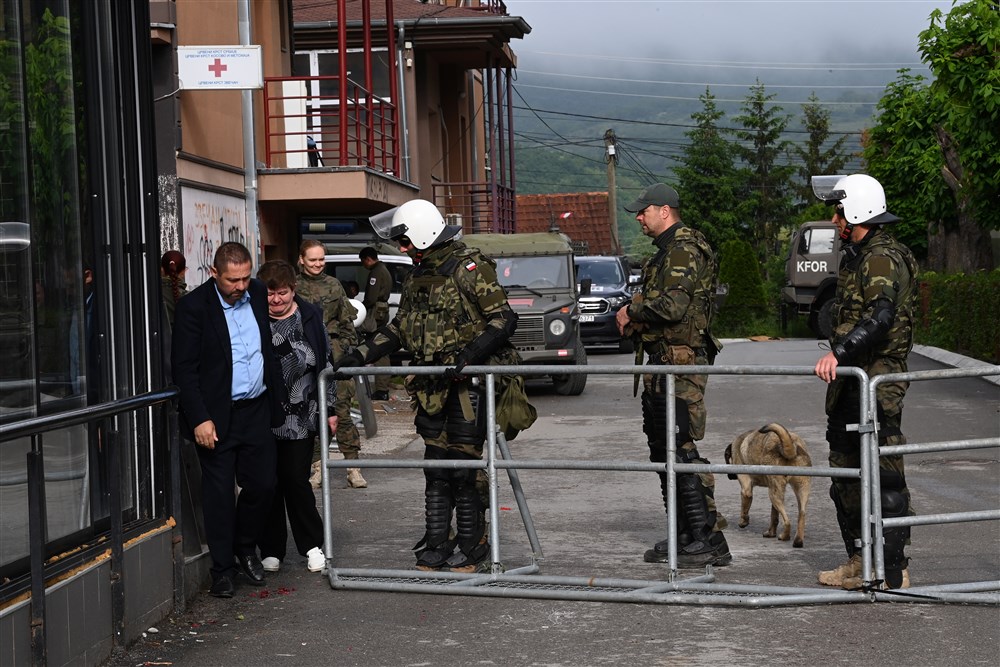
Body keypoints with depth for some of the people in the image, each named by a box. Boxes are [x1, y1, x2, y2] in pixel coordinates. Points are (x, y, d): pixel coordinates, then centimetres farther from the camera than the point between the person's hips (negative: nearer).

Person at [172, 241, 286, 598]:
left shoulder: (259, 294, 4)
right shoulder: (193, 306, -11)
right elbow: (184, 368, -11)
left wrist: (278, 397, 14)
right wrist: (199, 419, -16)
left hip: (257, 410, 5)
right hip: (217, 415, -5)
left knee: (262, 484, 7)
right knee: (219, 493, 2)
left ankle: (245, 548, 31)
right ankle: (222, 569, 15)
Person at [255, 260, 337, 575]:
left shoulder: (310, 317, 4)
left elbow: (325, 364, 10)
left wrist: (329, 409, 8)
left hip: (300, 416, 0)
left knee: (296, 479, -3)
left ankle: (312, 545, 12)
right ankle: (271, 550, 17)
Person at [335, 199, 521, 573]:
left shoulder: (469, 268, -11)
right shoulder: (417, 276, 13)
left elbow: (504, 319, -15)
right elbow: (398, 328, 21)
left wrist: (470, 353, -25)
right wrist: (361, 355, 13)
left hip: (468, 383, -7)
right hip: (433, 387, 7)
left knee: (464, 466, -4)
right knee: (436, 467, 9)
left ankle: (471, 548, 9)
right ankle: (437, 545, 17)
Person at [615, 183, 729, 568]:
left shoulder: (683, 250, -13)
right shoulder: (669, 250, 21)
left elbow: (673, 305, -24)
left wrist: (632, 310, -9)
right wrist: (635, 318, 9)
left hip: (681, 363, -11)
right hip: (664, 362, 11)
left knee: (682, 449, -12)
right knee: (663, 450, 14)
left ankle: (710, 540, -10)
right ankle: (684, 536, 21)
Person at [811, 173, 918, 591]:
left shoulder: (883, 258, -14)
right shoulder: (858, 256, 19)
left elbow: (881, 317, -29)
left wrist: (839, 352, -38)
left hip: (877, 383, -11)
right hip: (851, 382, 11)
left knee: (883, 476, -7)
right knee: (846, 472, 16)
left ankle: (894, 571, -3)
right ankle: (860, 563, 25)